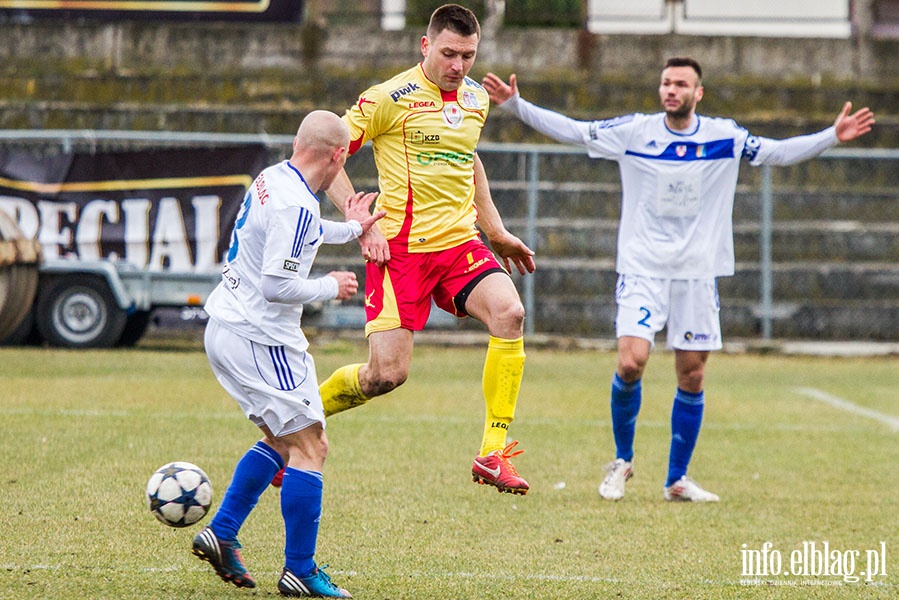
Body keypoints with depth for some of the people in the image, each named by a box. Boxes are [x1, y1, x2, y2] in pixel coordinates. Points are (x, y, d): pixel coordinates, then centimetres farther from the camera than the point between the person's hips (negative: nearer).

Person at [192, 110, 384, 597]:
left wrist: (350, 229, 43)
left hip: (225, 327, 10)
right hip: (259, 338, -10)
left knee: (282, 440, 21)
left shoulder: (271, 178, 9)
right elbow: (277, 284, -25)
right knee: (309, 445, -3)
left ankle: (219, 533, 18)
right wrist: (330, 287, -9)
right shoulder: (295, 204, -21)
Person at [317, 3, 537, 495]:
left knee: (509, 312, -23)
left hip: (460, 241, 5)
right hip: (400, 247, -5)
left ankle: (493, 454, -18)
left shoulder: (476, 98, 11)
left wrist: (495, 231, 27)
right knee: (387, 373, -10)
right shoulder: (391, 98, -9)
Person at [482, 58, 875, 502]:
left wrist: (833, 136, -2)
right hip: (642, 268, -2)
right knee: (631, 362, -17)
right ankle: (622, 461, 7)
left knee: (692, 375, 4)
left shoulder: (725, 138, 1)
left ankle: (677, 480, 17)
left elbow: (779, 152, 10)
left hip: (697, 273, 2)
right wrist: (514, 104, -8)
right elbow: (569, 130, 0)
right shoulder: (634, 131, -2)